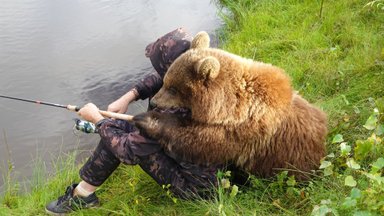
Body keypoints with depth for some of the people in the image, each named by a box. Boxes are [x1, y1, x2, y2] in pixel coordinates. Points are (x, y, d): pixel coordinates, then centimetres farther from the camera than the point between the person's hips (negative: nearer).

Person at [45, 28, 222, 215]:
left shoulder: (172, 113, -35)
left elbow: (128, 151, -21)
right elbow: (160, 79, 7)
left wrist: (97, 119, -6)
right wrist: (127, 97, -1)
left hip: (196, 186, -8)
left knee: (120, 135, -7)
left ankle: (82, 194, 13)